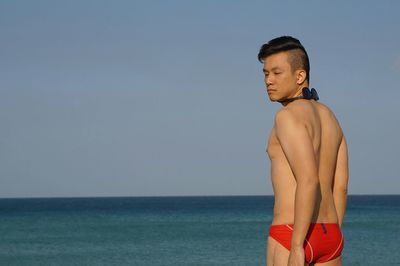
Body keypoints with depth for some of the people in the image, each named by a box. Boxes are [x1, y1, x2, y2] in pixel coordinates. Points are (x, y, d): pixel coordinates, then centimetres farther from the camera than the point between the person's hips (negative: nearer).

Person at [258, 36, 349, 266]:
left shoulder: (289, 116, -12)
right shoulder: (329, 117, 15)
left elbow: (308, 182, -23)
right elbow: (341, 187, 15)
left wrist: (296, 247, -24)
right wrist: (331, 245, 19)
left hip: (293, 237, -8)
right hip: (329, 236, 8)